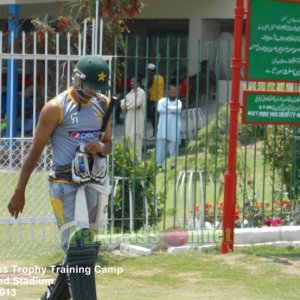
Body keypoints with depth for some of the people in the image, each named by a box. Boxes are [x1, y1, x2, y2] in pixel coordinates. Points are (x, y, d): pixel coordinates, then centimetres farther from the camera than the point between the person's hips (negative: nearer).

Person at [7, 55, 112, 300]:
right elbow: (35, 150, -6)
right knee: (79, 249, -15)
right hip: (67, 185, -6)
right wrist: (19, 192, -7)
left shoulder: (103, 105, 9)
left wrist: (101, 147, -8)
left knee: (87, 249, 13)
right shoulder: (56, 108, -9)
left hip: (95, 185, 7)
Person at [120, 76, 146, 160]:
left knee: (135, 139, -12)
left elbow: (136, 104, -19)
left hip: (138, 120, -8)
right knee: (129, 139, 9)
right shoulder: (130, 93, 16)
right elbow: (122, 103, 7)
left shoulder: (141, 92, -8)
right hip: (129, 119, 8)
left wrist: (127, 105, -1)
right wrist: (131, 105, -10)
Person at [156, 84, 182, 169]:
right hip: (163, 126, 0)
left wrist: (167, 107, -4)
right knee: (161, 143, -4)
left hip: (174, 127, 0)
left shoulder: (178, 102, 13)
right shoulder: (162, 101, 12)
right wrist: (172, 110, -6)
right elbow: (159, 109, -7)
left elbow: (178, 109, -9)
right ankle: (159, 163, -2)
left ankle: (174, 163, -2)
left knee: (173, 144, -5)